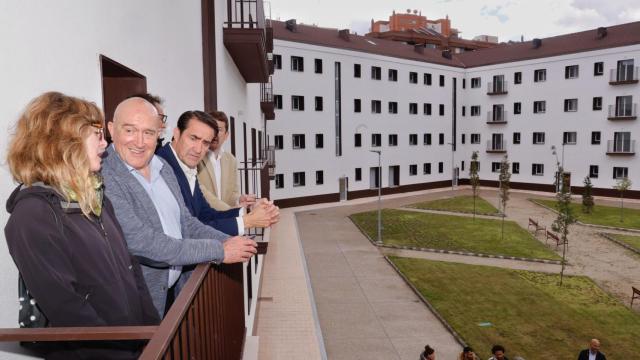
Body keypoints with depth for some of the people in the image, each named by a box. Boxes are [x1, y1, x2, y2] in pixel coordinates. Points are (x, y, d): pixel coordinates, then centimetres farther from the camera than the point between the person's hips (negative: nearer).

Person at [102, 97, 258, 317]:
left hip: (177, 290, 7)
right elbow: (142, 243, -25)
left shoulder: (163, 168, 5)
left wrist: (228, 242, -6)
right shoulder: (102, 178, -20)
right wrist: (219, 251, -20)